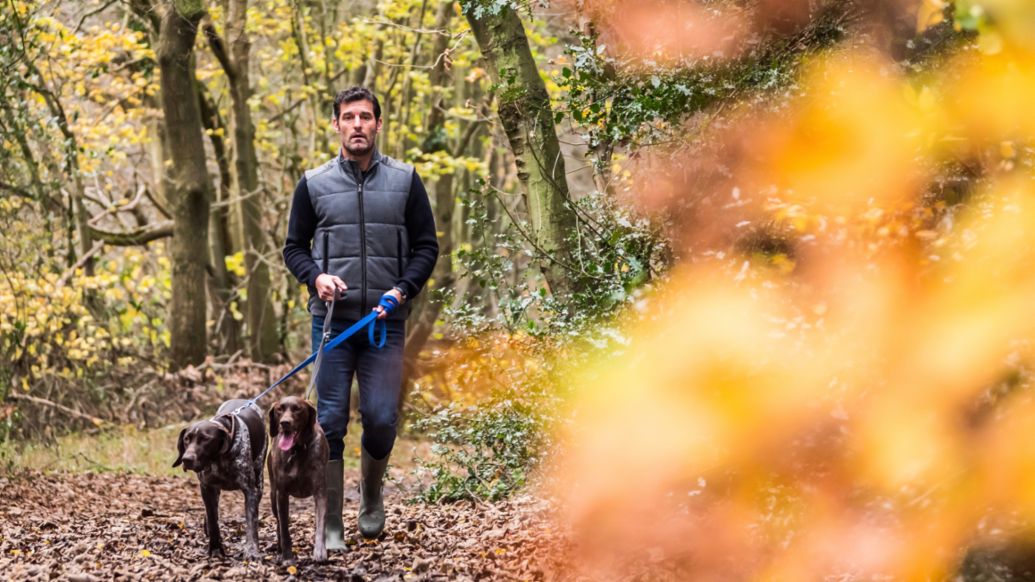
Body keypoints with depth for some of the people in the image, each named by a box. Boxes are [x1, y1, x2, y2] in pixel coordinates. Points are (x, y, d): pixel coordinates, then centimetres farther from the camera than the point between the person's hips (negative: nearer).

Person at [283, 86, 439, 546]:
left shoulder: (405, 181, 6)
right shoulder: (314, 184, 6)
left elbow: (426, 246, 8)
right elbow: (294, 247, 11)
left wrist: (402, 291, -8)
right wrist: (316, 277, -9)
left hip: (386, 322, 0)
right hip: (332, 320, 0)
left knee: (381, 419, -5)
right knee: (330, 422, -4)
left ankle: (371, 496, 24)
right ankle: (331, 523, 2)